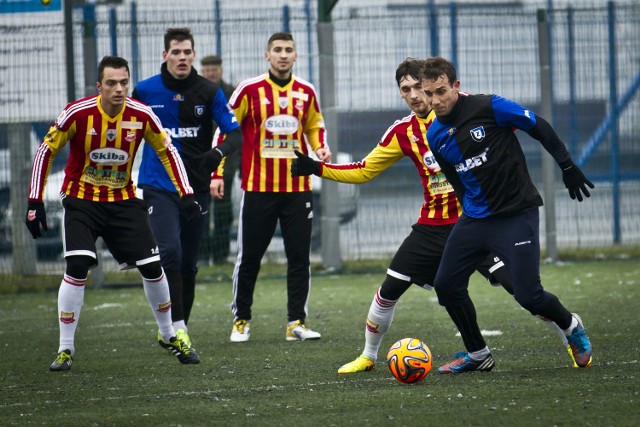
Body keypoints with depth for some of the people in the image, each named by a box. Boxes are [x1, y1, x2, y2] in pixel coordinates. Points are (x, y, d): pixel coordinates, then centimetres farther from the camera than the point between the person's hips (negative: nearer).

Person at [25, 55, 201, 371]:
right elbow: (46, 151, -9)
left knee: (152, 267, 1)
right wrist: (35, 201, -12)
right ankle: (65, 350, -9)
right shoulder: (78, 114, -19)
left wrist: (185, 193, -5)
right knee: (77, 268, -19)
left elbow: (167, 152, 3)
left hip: (123, 200, 3)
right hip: (81, 200, -3)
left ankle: (169, 336, 24)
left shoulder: (141, 116, -13)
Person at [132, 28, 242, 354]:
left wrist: (219, 151, -24)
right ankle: (176, 326, -20)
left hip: (197, 187, 2)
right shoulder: (145, 91, -1)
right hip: (158, 187, -2)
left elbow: (234, 133, -4)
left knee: (188, 263, 9)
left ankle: (175, 331, 22)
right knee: (169, 252, -20)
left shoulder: (209, 92, -1)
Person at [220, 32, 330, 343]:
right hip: (258, 187, -3)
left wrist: (321, 148, 1)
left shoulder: (306, 92, 6)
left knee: (299, 256, 1)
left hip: (298, 187, 3)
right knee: (249, 257, 3)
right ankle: (241, 320, 15)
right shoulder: (250, 90, -4)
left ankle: (296, 322, 6)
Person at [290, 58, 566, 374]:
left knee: (515, 282, -17)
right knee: (389, 290, 3)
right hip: (432, 226, 4)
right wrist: (316, 168, 4)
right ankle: (368, 356, 24)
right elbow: (364, 171, 13)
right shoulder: (403, 132, 5)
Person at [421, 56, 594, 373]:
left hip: (517, 214, -6)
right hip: (475, 217, 6)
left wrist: (568, 168, -2)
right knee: (446, 285, -1)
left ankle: (571, 327, 21)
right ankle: (477, 355, 18)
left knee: (528, 296, -11)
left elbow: (540, 129, -4)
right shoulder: (435, 136, 4)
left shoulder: (490, 108, -13)